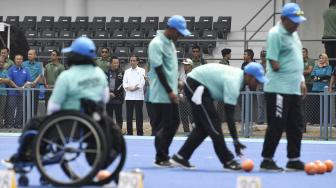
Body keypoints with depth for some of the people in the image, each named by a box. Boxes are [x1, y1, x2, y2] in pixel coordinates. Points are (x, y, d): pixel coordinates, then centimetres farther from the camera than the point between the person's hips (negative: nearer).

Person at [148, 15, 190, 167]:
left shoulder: (170, 42, 13)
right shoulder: (157, 44, -16)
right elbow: (159, 69, -19)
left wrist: (174, 89, 17)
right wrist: (170, 91, -19)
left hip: (170, 93, 9)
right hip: (161, 94, -9)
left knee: (174, 123, 12)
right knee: (163, 126, -4)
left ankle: (164, 156, 19)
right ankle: (160, 159, 4)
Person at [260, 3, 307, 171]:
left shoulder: (294, 34, 16)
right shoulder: (276, 34, -13)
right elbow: (274, 64, -17)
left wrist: (301, 81, 18)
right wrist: (286, 70, -8)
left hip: (294, 88, 9)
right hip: (278, 89, -9)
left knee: (295, 126, 10)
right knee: (276, 126, -6)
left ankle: (294, 160, 16)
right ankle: (267, 160, 2)